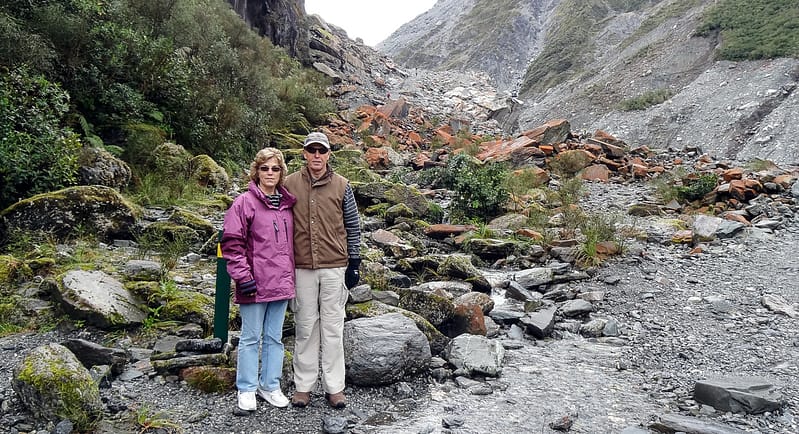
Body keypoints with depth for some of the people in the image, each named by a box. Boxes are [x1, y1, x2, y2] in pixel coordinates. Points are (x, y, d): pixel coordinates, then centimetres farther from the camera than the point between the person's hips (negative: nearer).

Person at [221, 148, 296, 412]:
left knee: (274, 337, 13)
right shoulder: (245, 203, -7)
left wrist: (291, 275, 14)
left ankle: (270, 386, 26)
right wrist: (243, 276, -15)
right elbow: (231, 242, -10)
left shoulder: (287, 204, 9)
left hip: (281, 283, 5)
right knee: (251, 337, 6)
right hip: (255, 284, -5)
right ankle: (247, 389, 20)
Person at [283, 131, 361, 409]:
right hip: (302, 267, 1)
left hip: (335, 267, 0)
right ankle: (303, 385, 20)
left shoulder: (341, 186, 2)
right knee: (305, 326, 9)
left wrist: (354, 264, 1)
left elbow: (353, 226, 6)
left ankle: (334, 386, 15)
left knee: (333, 327, 6)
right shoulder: (290, 184, 3)